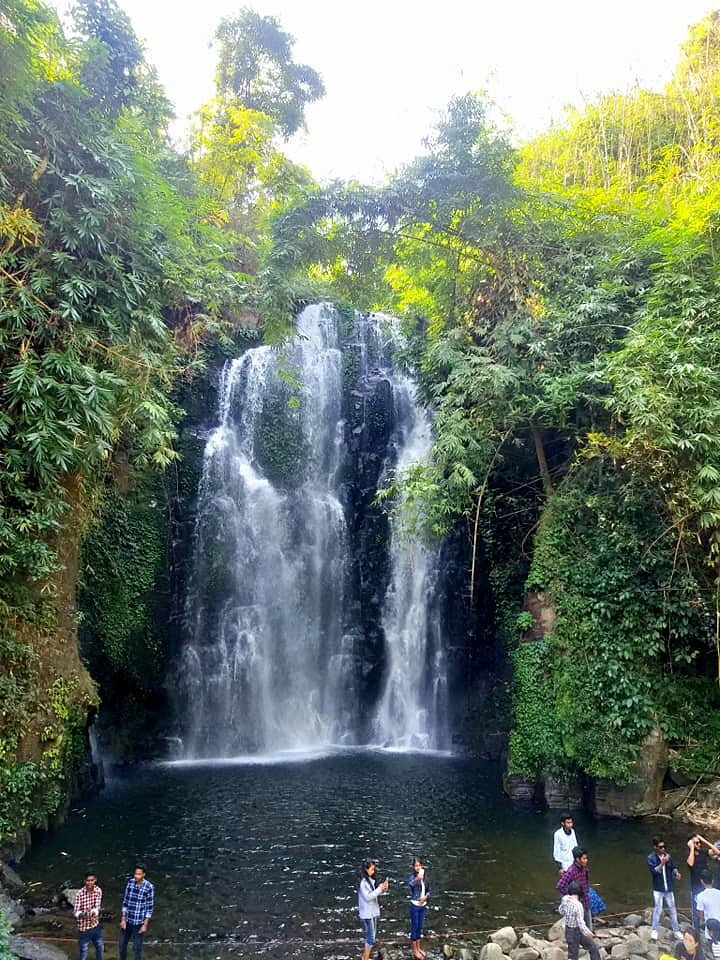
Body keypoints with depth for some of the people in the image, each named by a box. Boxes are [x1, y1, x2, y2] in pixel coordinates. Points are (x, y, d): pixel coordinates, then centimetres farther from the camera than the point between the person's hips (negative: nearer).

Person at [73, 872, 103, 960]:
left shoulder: (98, 891, -9)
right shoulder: (80, 893, -19)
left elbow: (97, 907, -14)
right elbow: (76, 912, -20)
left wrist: (92, 912, -37)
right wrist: (84, 914, -41)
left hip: (96, 926, 4)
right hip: (84, 928, -4)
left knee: (100, 948, 19)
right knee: (84, 952, 7)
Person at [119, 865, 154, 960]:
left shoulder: (149, 887, -17)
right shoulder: (130, 882, -6)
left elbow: (149, 907, -11)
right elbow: (125, 901, 2)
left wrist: (145, 925, -11)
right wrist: (123, 919, 0)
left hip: (139, 922, -4)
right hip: (127, 920, 4)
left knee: (137, 947, 8)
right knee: (122, 944, 19)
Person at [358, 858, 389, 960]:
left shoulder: (371, 880, 5)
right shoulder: (363, 882, -19)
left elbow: (375, 894, 10)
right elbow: (367, 897, -23)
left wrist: (383, 889, -7)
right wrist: (379, 889, -22)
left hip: (373, 912, 8)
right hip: (367, 913, -8)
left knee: (370, 936, 16)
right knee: (371, 938, -2)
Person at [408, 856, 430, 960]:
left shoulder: (425, 876, -1)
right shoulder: (412, 877, -18)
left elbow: (428, 890, 9)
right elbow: (410, 883, -43)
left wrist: (425, 897, -12)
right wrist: (417, 879, -64)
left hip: (423, 905, 5)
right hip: (415, 906, -5)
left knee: (420, 927, 16)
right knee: (414, 927, 4)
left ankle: (418, 948, 30)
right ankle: (415, 950, 16)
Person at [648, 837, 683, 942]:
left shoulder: (668, 856, 0)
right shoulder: (651, 858, -13)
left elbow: (673, 867, 11)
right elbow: (654, 871, -22)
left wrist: (676, 873, -10)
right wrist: (663, 862, -28)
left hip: (669, 888, 4)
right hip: (658, 889, -4)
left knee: (672, 910, 13)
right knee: (657, 910, -1)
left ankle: (676, 931, 25)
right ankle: (654, 931, 12)